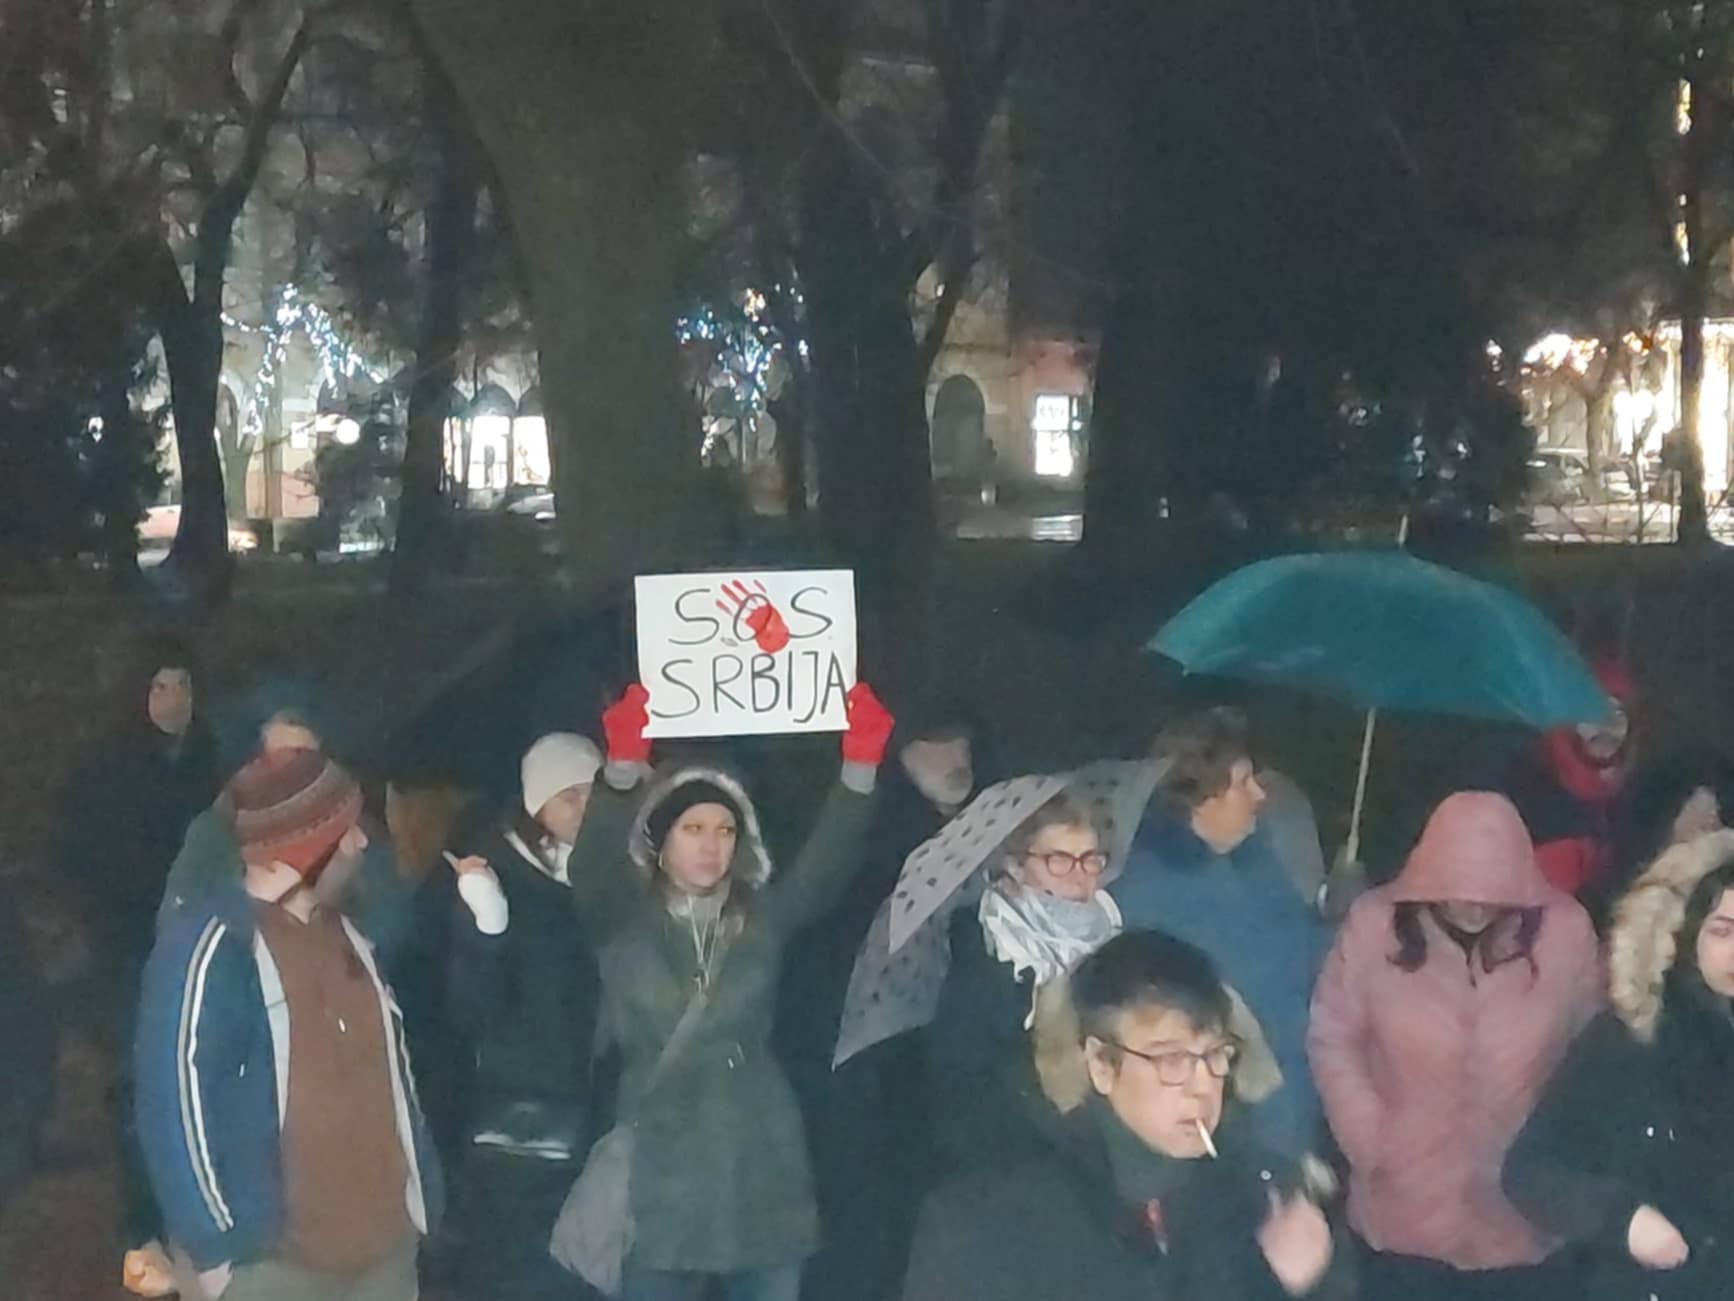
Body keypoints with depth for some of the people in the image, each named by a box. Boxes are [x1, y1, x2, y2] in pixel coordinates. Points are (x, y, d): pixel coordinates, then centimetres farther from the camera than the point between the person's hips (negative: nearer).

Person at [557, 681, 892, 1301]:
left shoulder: (761, 919, 6)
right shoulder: (623, 921, 1)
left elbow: (825, 864, -7)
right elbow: (592, 865, -18)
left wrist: (860, 768, -23)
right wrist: (623, 768, -35)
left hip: (760, 1168, 2)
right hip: (660, 1170, -2)